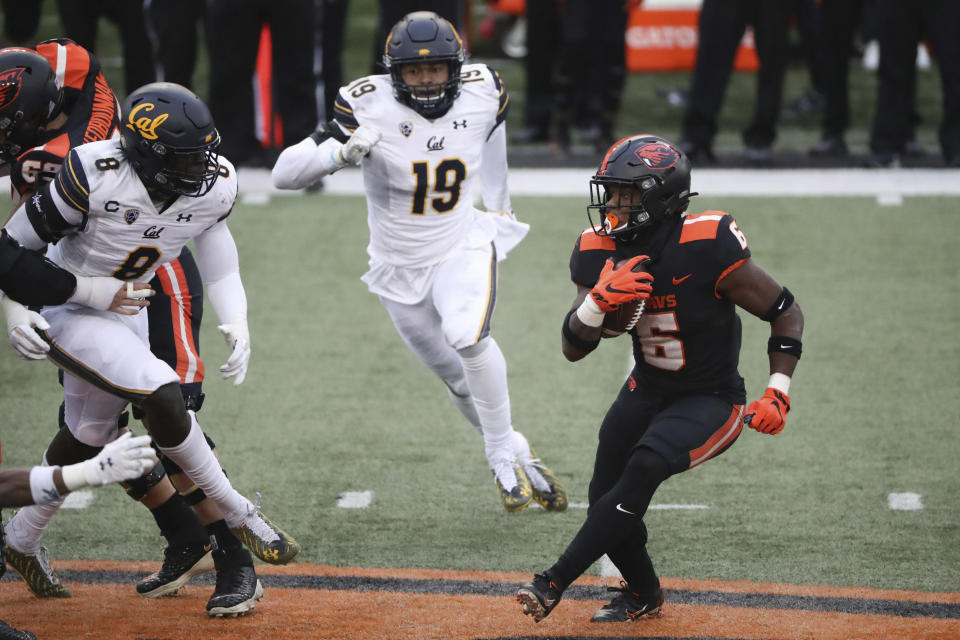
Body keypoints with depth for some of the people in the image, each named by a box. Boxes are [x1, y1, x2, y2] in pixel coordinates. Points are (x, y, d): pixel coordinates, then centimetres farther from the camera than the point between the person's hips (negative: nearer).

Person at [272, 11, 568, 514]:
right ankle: (518, 456, 34)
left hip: (462, 249, 0)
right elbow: (285, 173, -25)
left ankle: (504, 459, -13)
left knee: (468, 338, -29)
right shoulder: (370, 108, -21)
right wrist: (342, 151, -44)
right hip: (400, 267, 0)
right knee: (461, 383, 8)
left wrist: (499, 204, 27)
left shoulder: (481, 95, -12)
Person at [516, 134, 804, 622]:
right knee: (607, 500, 1)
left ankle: (556, 581, -25)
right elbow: (573, 349, -8)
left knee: (646, 465, -30)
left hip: (710, 401, -6)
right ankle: (643, 594, 31)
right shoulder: (602, 253, -9)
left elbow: (786, 313, -15)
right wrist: (599, 300, -28)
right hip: (647, 391, 6)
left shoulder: (707, 249, -26)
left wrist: (777, 393, -22)